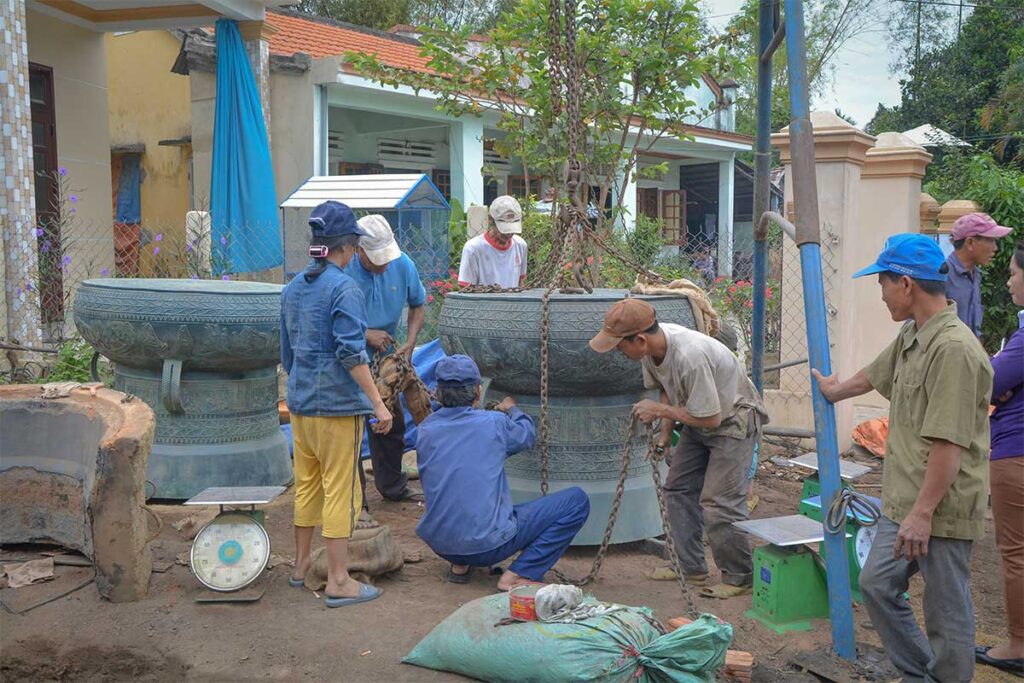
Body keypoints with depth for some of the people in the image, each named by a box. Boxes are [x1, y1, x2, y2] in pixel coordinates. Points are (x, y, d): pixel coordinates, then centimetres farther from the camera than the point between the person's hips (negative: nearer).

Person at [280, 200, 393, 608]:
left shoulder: (292, 288, 11)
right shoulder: (343, 288, -13)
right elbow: (351, 352, -20)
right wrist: (378, 403, -17)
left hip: (300, 402, 8)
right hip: (338, 404, -8)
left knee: (306, 485, 18)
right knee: (340, 491, 0)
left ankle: (300, 566, 30)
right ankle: (338, 582, 5)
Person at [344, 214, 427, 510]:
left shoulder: (403, 265, -10)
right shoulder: (343, 271, -25)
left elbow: (418, 306, 5)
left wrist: (409, 344, -8)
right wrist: (366, 334, -23)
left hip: (385, 357, 6)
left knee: (393, 424, 18)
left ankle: (392, 485, 39)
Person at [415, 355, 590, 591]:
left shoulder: (425, 430, 0)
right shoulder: (493, 423, -12)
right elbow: (527, 434, 10)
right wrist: (512, 410, 32)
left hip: (438, 543, 6)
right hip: (488, 544, -6)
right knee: (577, 500, 0)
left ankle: (459, 565, 20)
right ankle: (517, 575, -5)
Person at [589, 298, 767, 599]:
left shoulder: (690, 356, -38)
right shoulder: (652, 346, -12)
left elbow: (711, 418, -29)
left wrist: (660, 410, -21)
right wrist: (665, 434, 2)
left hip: (732, 420, -9)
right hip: (698, 419, 9)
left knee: (719, 504, -13)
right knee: (677, 489, 10)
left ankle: (740, 577, 6)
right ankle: (692, 569, 21)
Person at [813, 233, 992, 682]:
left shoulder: (954, 348, -22)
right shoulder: (910, 337, 9)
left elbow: (949, 443, -25)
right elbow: (874, 376, 29)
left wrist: (923, 512, -24)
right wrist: (834, 390, 47)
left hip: (941, 510, -10)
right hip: (903, 501, 10)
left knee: (946, 612, 3)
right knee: (877, 585, 17)